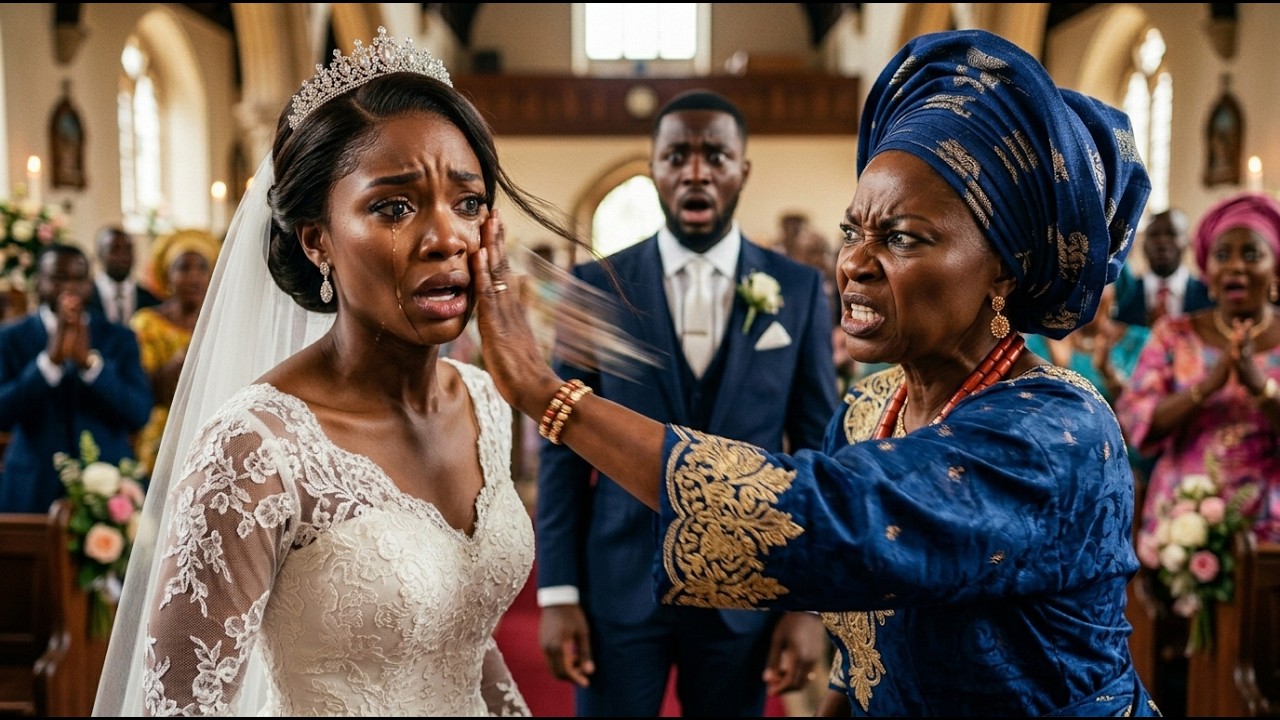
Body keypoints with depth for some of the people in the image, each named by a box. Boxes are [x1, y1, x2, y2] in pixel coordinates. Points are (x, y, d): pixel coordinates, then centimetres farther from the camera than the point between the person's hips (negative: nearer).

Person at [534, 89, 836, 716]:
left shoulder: (799, 291, -1)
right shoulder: (595, 288, -2)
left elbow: (818, 450, 0)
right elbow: (565, 447, -1)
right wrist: (558, 593, -4)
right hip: (619, 582, 0)